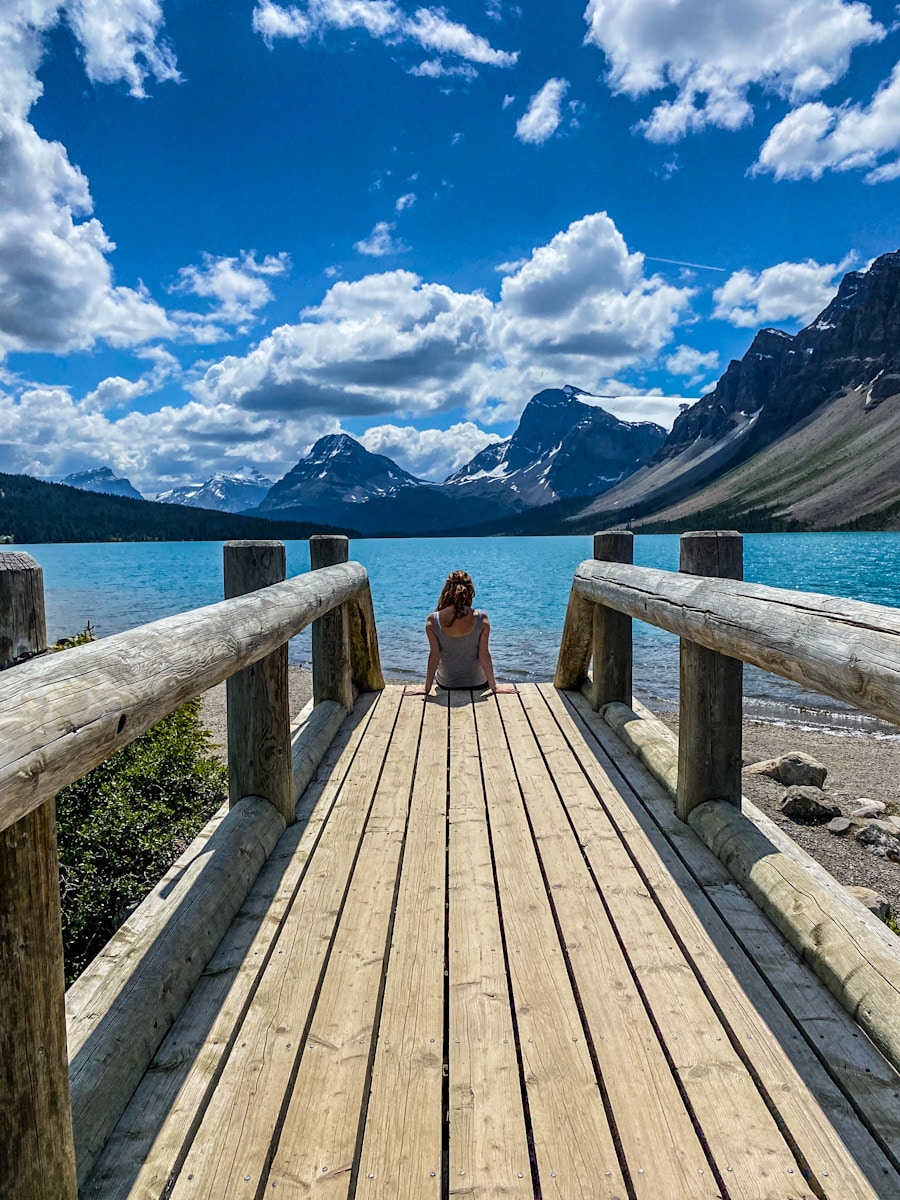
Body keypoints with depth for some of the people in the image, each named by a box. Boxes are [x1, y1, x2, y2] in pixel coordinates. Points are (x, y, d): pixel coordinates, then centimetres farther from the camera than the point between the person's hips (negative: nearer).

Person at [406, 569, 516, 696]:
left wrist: (427, 688, -3)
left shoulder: (433, 621, -17)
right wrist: (494, 686, -3)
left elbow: (434, 655, -13)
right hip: (478, 683, 0)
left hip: (446, 683, 1)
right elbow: (484, 654, -13)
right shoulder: (481, 619, -17)